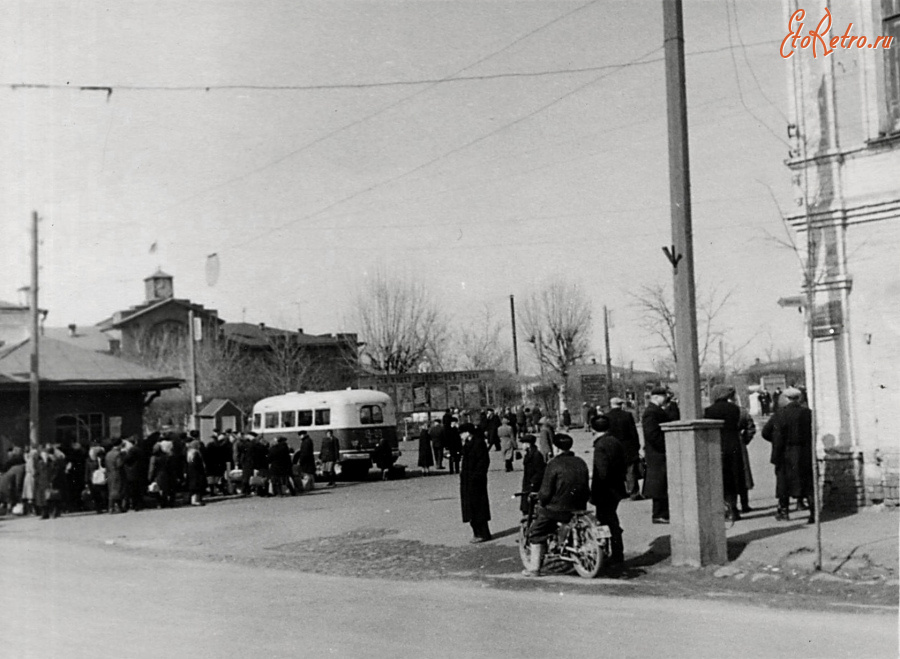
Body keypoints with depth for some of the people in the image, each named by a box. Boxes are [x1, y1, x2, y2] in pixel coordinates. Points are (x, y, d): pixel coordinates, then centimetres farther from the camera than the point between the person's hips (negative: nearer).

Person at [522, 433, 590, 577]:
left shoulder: (554, 464, -13)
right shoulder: (581, 463, 6)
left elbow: (546, 492, -15)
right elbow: (586, 489, 10)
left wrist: (541, 501, 4)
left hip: (556, 509, -6)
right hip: (578, 508, 6)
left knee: (535, 534, 11)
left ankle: (535, 569, 8)